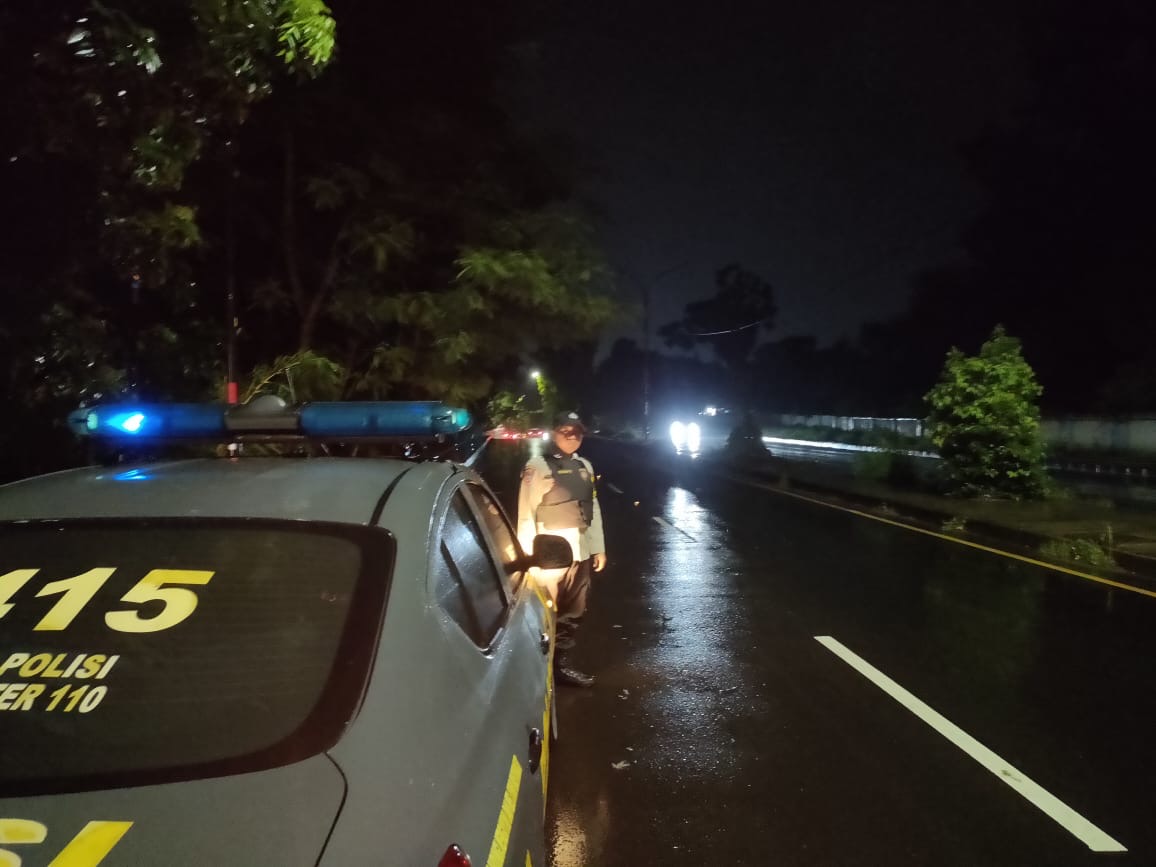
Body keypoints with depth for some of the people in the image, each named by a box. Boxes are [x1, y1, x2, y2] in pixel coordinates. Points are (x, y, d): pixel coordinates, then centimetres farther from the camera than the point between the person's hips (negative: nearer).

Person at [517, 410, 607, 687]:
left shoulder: (585, 466, 14)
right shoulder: (538, 465, -7)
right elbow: (526, 513, -10)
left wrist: (599, 547, 14)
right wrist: (528, 554, -14)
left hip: (581, 552, 7)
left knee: (573, 613, 13)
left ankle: (561, 664, 26)